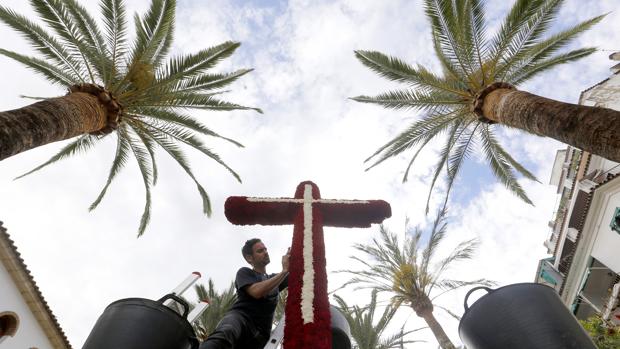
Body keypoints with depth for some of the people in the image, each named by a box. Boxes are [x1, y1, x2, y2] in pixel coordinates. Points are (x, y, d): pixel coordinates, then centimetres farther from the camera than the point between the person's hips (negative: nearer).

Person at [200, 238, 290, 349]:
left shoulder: (274, 278, 30)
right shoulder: (245, 272, 11)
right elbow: (256, 292, -9)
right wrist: (285, 270, -6)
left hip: (260, 333, 4)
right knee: (223, 335, -40)